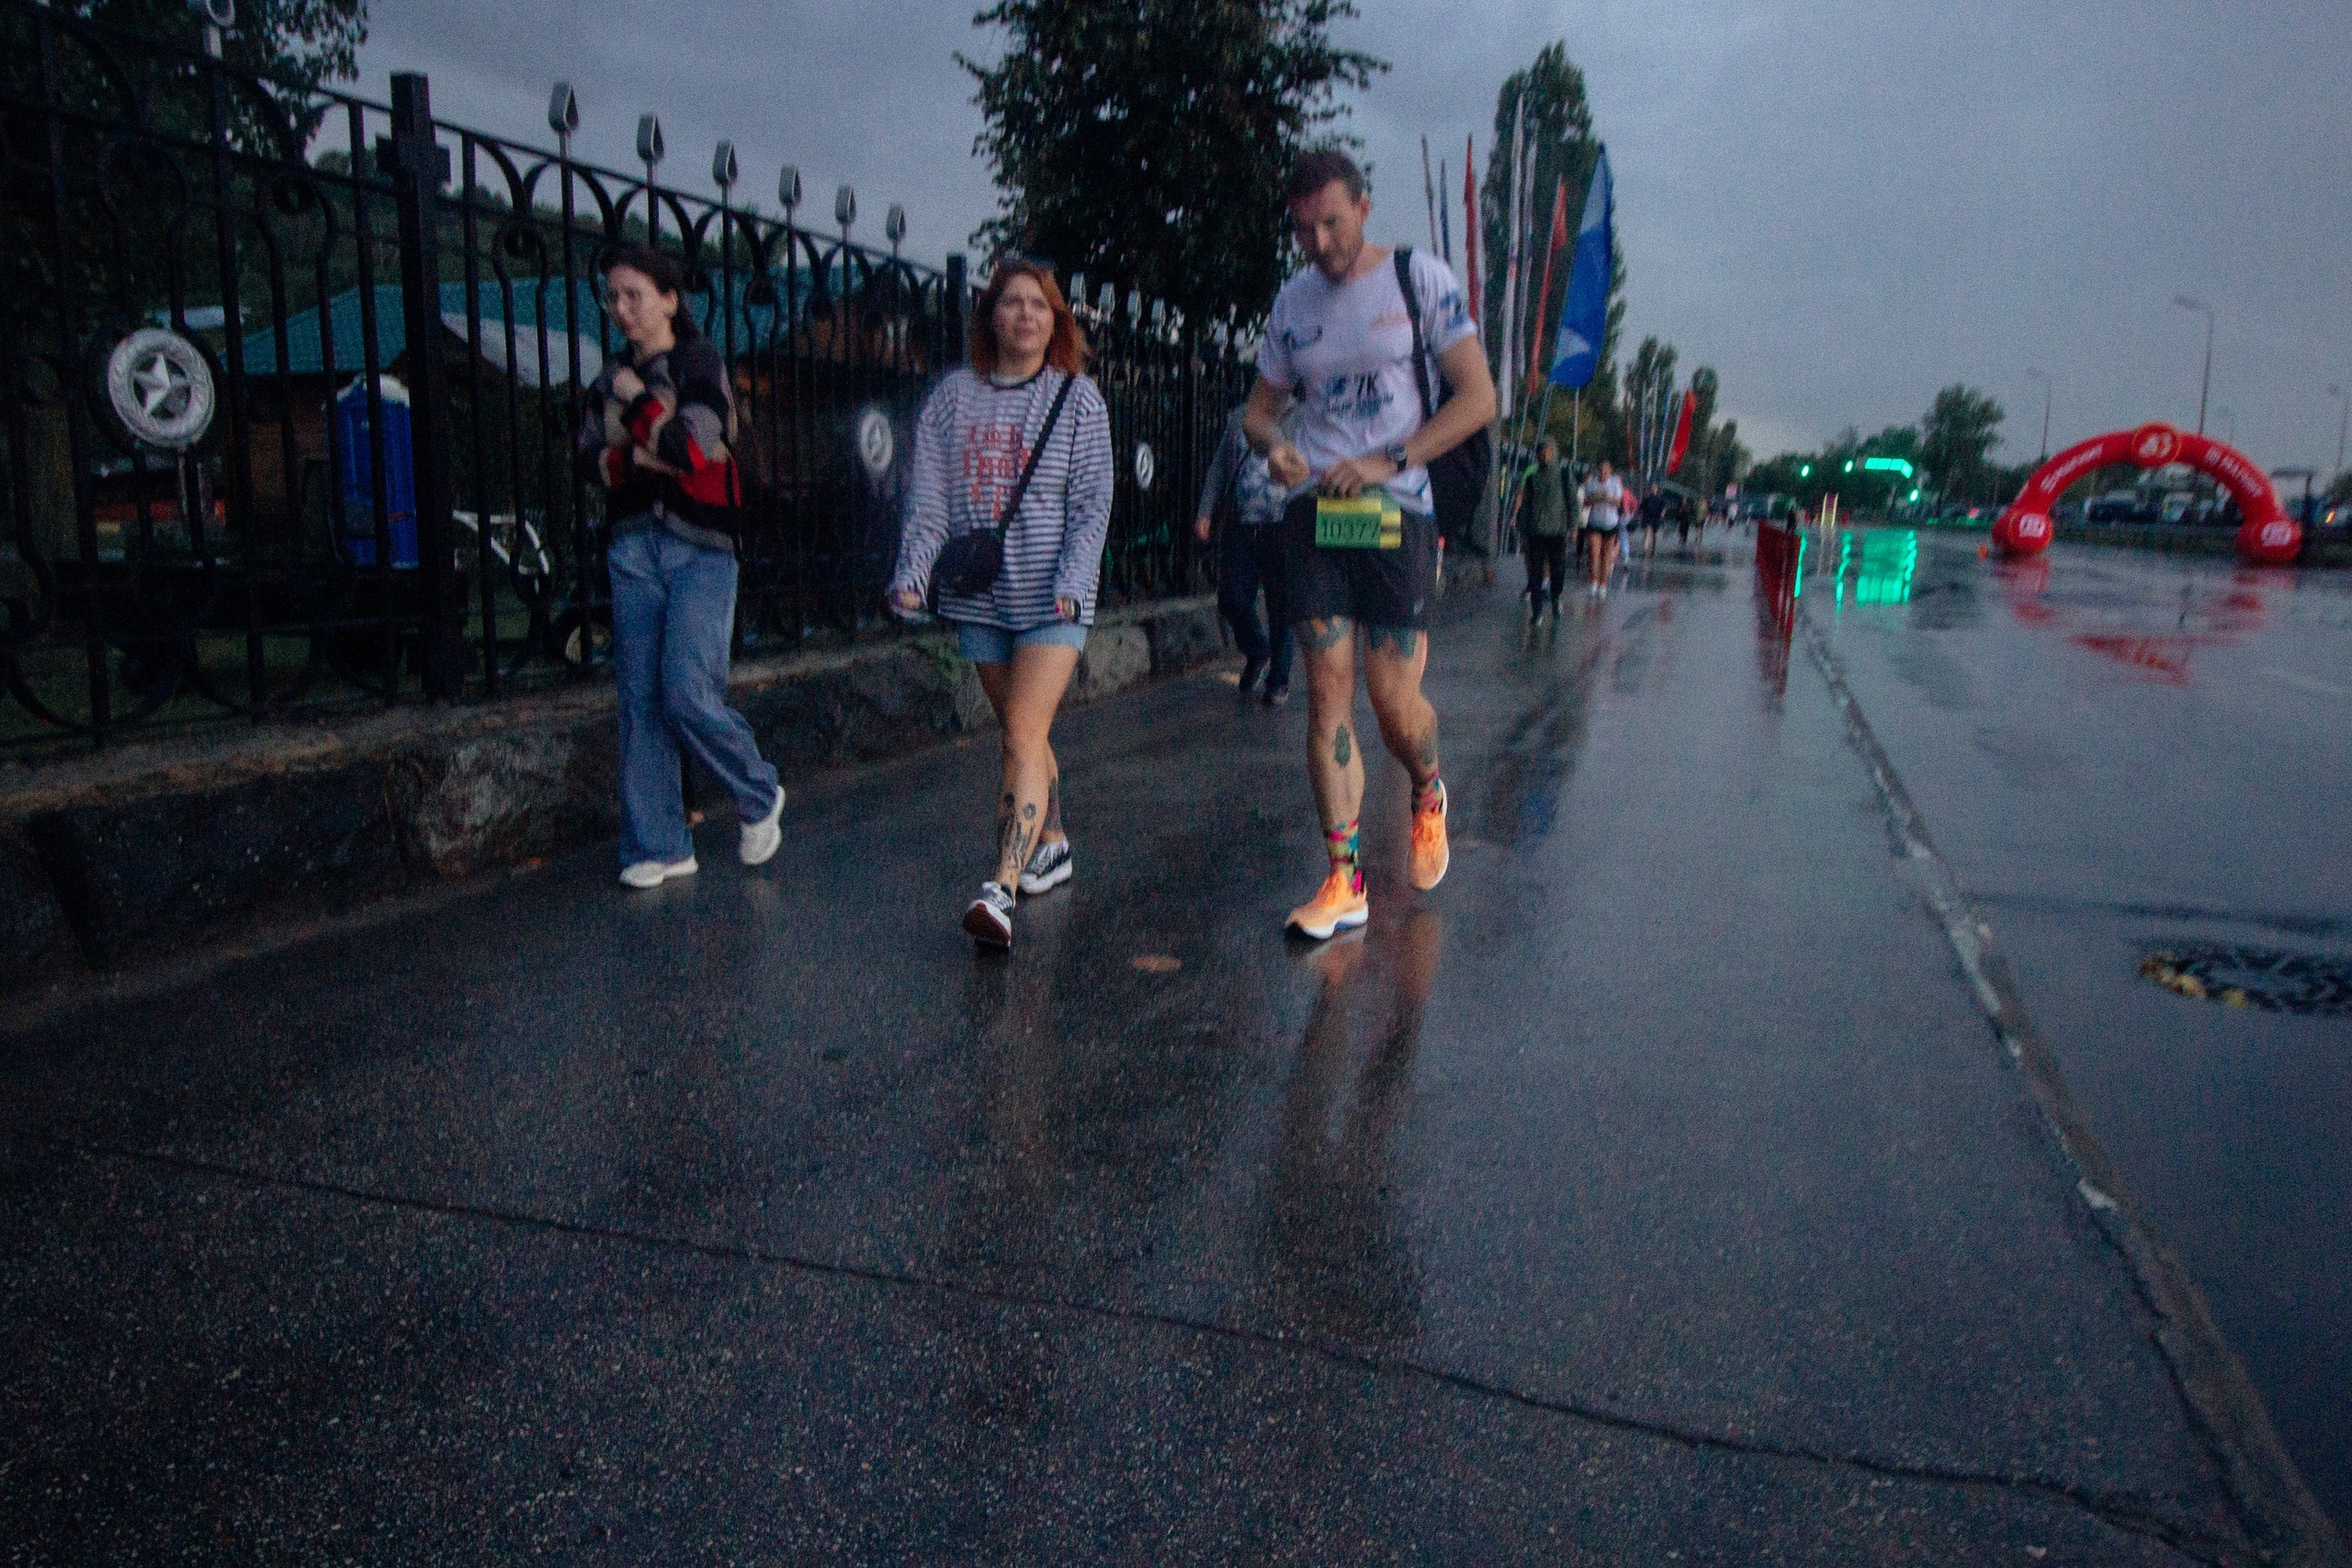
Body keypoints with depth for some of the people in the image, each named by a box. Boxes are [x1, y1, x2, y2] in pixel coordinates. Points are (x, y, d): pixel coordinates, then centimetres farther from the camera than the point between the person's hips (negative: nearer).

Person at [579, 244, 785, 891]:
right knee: (640, 699, 1)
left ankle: (759, 796, 11)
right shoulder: (608, 381, 17)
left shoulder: (699, 363, 1)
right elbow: (591, 458, 5)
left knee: (687, 692, -15)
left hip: (699, 550, -5)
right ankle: (658, 847, 9)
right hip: (634, 550, 6)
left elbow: (691, 448, -14)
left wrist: (635, 401, -4)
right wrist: (636, 457, -13)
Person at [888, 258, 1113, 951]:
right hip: (979, 595, 4)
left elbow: (1091, 503, -3)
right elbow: (927, 497, 4)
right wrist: (913, 573, -9)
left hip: (1051, 599, -3)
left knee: (1023, 736, -14)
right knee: (1022, 732, 13)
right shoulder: (952, 396, 8)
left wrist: (1071, 580, -15)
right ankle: (1052, 845, 33)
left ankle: (1001, 889, -21)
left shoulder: (1078, 398, 2)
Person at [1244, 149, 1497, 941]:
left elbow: (1478, 398, -4)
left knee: (1393, 701, -6)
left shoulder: (1420, 277, 1)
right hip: (1314, 512, 3)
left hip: (1396, 512, -3)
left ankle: (1428, 794, 30)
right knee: (1328, 692, -5)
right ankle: (1344, 880, 1)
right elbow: (1259, 408, 20)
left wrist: (1387, 461, -15)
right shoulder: (1291, 301, 13)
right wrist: (1271, 445, -6)